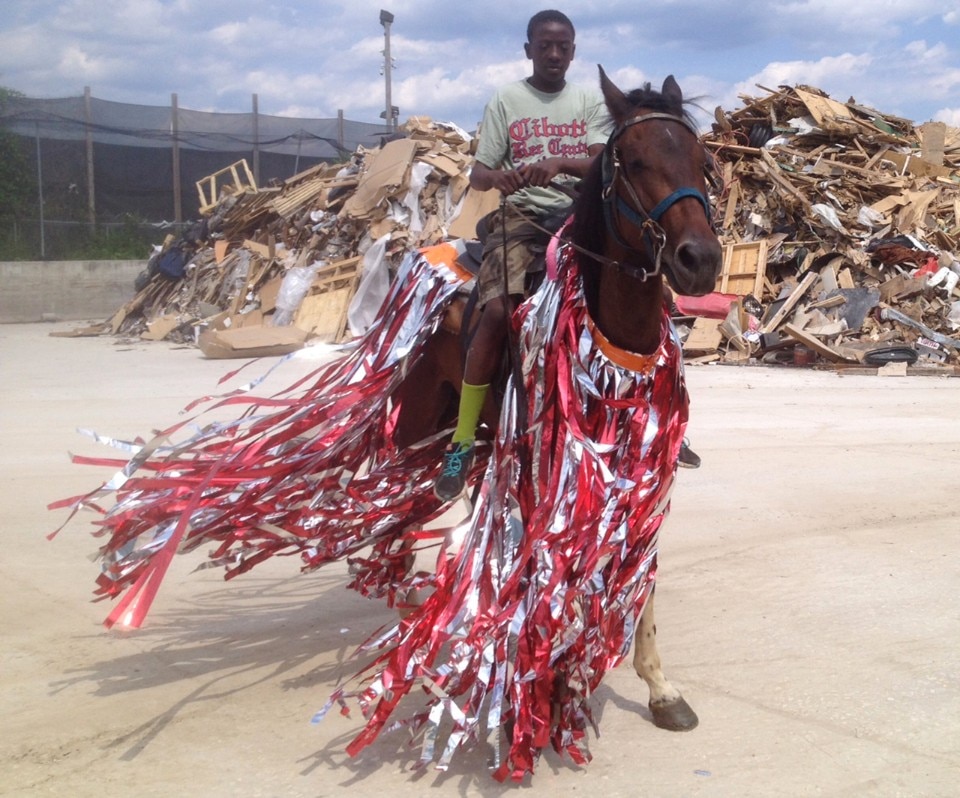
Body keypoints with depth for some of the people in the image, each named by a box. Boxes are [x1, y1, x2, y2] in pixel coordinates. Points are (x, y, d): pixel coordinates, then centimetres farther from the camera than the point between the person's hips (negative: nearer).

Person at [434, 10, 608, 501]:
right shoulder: (506, 100, 10)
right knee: (497, 311, -26)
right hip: (523, 213, -2)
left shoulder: (591, 102, 14)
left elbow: (600, 163, -3)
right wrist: (497, 177, -20)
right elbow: (478, 174, 4)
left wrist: (558, 163, -24)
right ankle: (463, 440, -19)